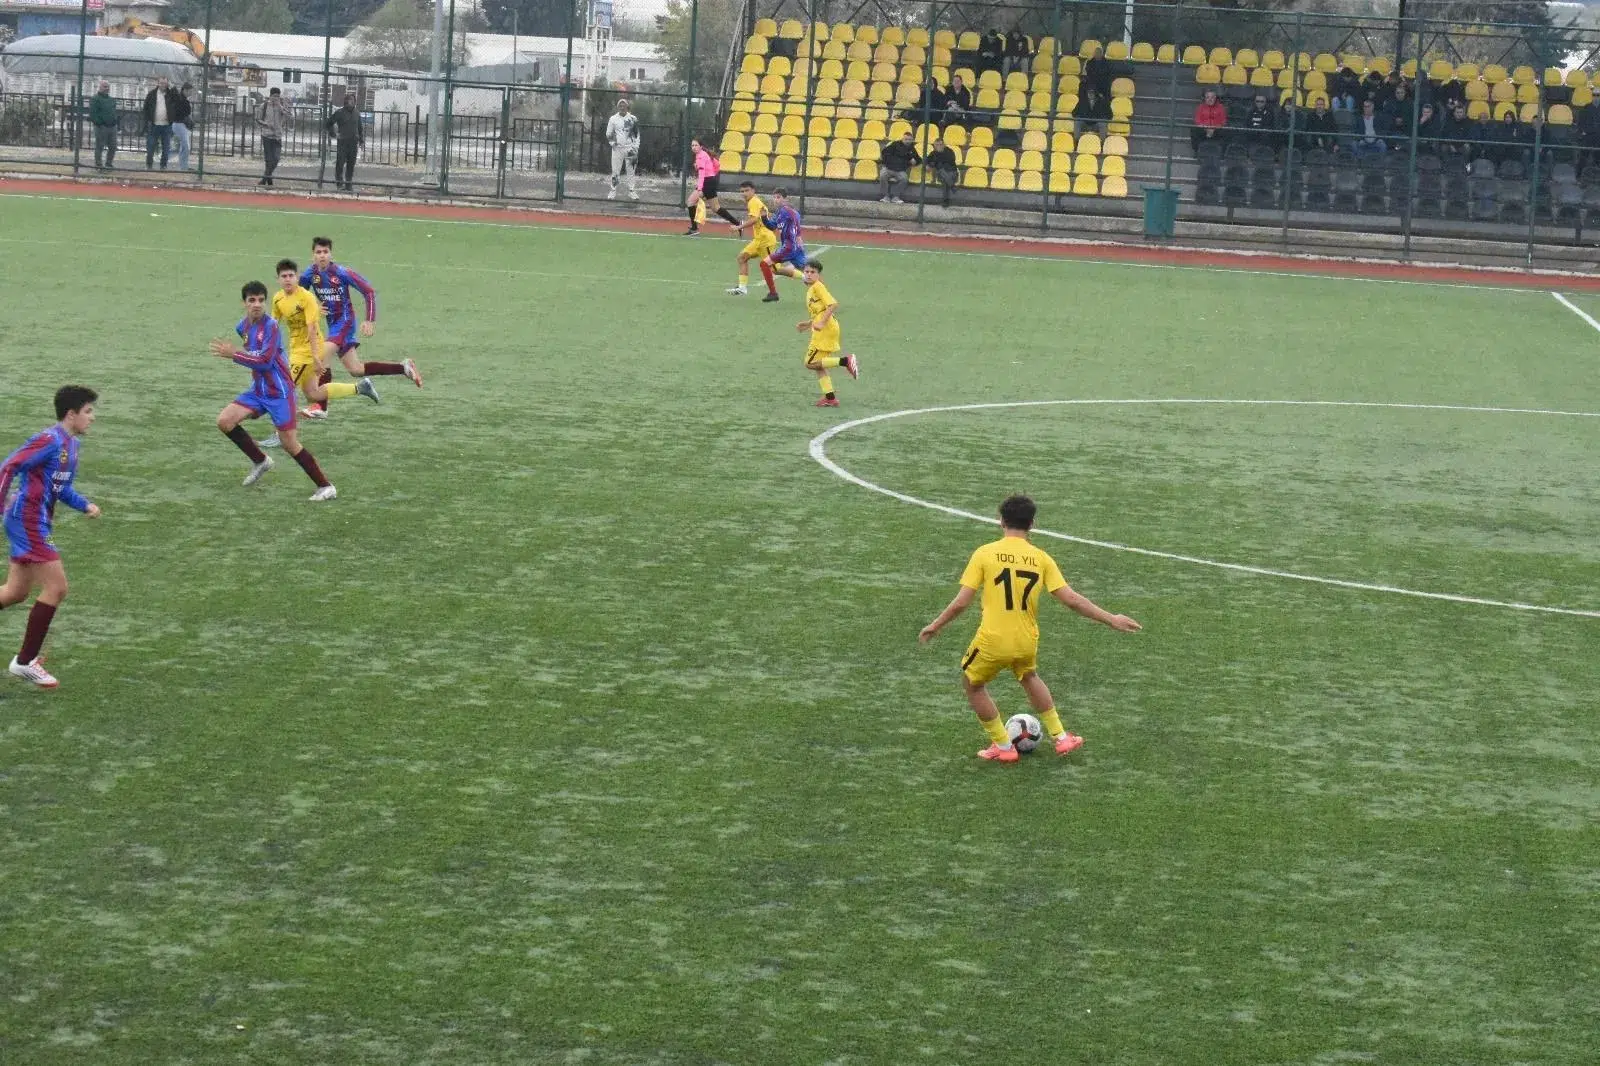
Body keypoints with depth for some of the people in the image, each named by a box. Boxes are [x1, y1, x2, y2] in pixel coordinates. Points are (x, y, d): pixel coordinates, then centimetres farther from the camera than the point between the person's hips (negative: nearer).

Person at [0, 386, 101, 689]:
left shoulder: (71, 444, 13)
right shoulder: (50, 440, -17)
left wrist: (84, 505, 7)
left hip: (38, 524, 10)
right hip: (27, 522, -10)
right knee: (56, 587, -10)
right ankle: (25, 661, -3)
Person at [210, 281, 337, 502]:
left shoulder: (271, 326, -19)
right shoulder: (242, 326, 6)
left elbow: (265, 361, -25)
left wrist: (234, 355, -23)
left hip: (279, 393, -8)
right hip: (258, 390, 8)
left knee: (289, 443, -8)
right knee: (224, 421, -4)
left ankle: (326, 487, 2)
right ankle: (260, 461, 14)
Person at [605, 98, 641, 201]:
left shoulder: (633, 119, 4)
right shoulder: (613, 119, 4)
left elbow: (637, 134, 7)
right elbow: (608, 134, 9)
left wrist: (635, 148, -1)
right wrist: (612, 142, -7)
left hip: (630, 148, 0)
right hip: (617, 148, 0)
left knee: (632, 170, -2)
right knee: (615, 170, -2)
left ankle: (632, 191, 3)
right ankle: (613, 191, 3)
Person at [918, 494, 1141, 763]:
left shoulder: (984, 554, -9)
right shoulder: (1041, 558, -2)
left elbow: (961, 602, -10)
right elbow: (1071, 599, -5)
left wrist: (935, 626, 5)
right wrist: (1111, 619, 3)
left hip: (992, 641, -4)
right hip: (1027, 643, 4)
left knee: (972, 684, 24)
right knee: (1029, 677, 35)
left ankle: (1003, 747, 26)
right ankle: (1061, 738, 35)